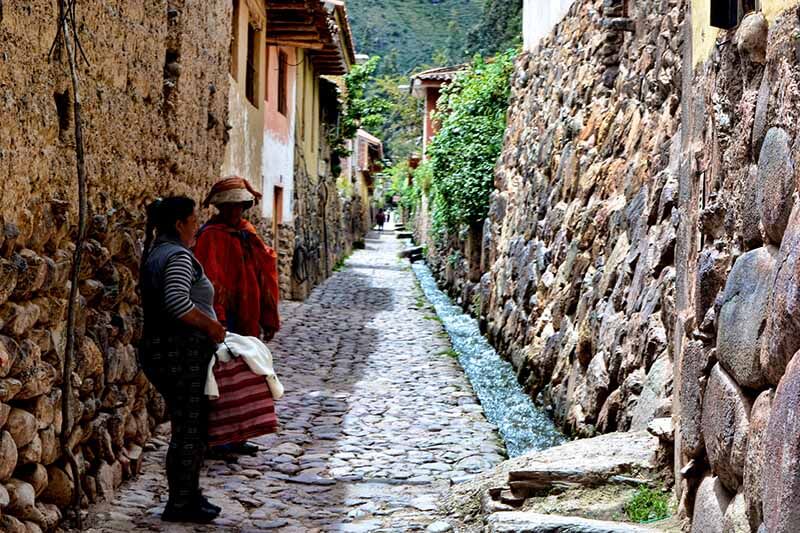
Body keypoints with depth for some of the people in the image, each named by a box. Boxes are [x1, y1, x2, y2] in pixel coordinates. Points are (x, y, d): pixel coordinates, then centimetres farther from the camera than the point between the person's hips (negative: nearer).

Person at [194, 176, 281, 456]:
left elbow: (264, 273, 17)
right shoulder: (212, 236, -10)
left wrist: (268, 318, 15)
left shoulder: (247, 232, 14)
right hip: (227, 318, -8)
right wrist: (216, 322, -25)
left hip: (247, 321, 8)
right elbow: (209, 280, -19)